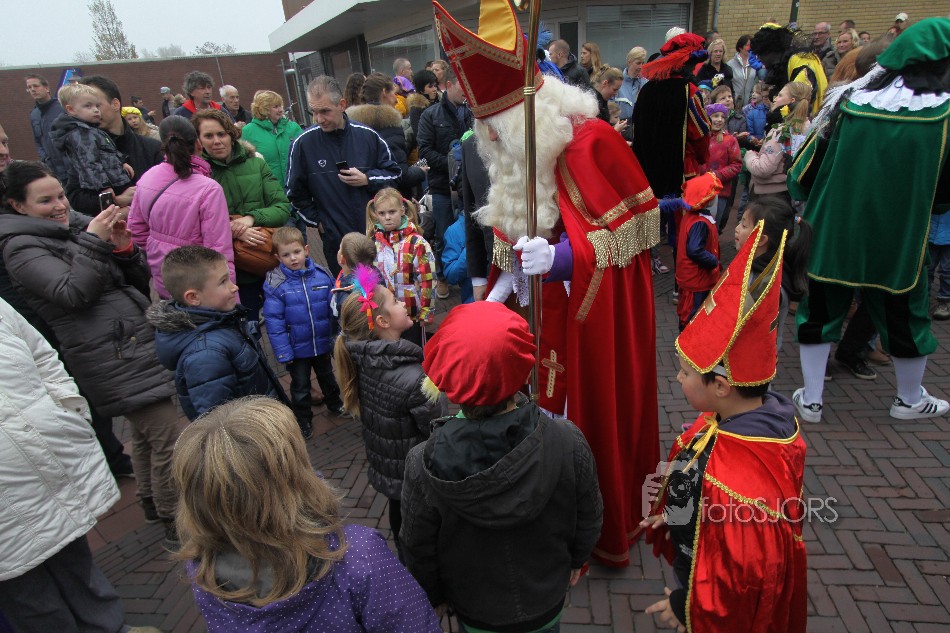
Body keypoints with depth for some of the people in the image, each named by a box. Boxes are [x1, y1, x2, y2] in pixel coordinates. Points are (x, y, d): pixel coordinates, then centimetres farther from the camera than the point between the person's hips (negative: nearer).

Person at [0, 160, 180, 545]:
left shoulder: (77, 225, 14)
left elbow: (141, 281, 12)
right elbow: (74, 293, -19)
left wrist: (124, 248, -5)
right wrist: (94, 242, -18)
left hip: (138, 343, 8)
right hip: (112, 356, -7)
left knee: (145, 432, 20)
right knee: (169, 436, -8)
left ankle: (153, 504, 38)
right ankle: (175, 524, 6)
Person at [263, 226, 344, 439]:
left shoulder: (322, 275, -12)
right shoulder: (275, 284, -18)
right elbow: (274, 321, -17)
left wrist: (337, 336, -1)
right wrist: (283, 351, -18)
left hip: (323, 342, 3)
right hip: (297, 347, -2)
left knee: (328, 376, 27)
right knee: (300, 385, 18)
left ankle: (335, 404, 52)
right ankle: (303, 420, 39)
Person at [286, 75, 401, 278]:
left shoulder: (367, 135, -2)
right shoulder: (303, 143, -4)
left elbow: (393, 172, 8)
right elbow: (296, 193, 6)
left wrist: (367, 179, -9)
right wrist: (317, 221, 2)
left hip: (376, 232, 1)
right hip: (335, 238, -1)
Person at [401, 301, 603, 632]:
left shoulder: (424, 466, -33)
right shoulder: (568, 442, -30)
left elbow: (418, 550, -15)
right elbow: (589, 518, -11)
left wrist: (434, 596, 6)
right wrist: (575, 560, 10)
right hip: (547, 603, 1)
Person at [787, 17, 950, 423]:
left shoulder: (851, 102, -7)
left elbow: (804, 173, -1)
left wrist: (813, 206, 17)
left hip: (833, 233, 0)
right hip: (898, 240, 0)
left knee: (820, 310, 12)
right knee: (904, 314, 18)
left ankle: (810, 400, 18)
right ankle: (910, 400, 36)